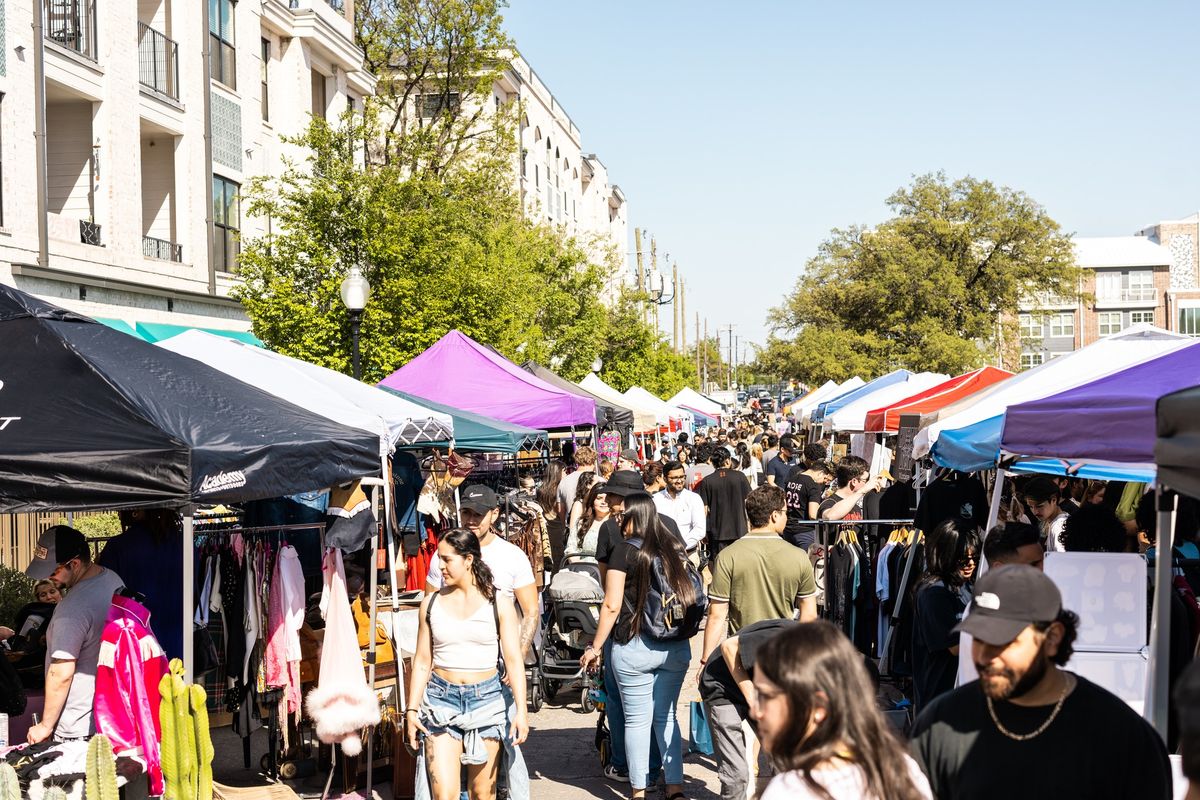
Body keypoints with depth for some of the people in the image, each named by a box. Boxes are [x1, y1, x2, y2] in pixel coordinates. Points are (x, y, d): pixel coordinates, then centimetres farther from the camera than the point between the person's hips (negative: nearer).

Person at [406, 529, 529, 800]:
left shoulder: (498, 603, -2)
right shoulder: (431, 604, 4)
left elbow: (514, 660, -5)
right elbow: (422, 661, 8)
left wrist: (521, 710, -13)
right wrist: (412, 710, 5)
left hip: (487, 699, -1)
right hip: (441, 699, 1)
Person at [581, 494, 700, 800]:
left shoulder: (626, 551, -9)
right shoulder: (675, 549, 5)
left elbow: (612, 606, -10)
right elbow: (689, 596, 13)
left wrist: (595, 648, -4)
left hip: (634, 648, -5)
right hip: (676, 647, 5)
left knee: (637, 720, 5)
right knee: (666, 716, 15)